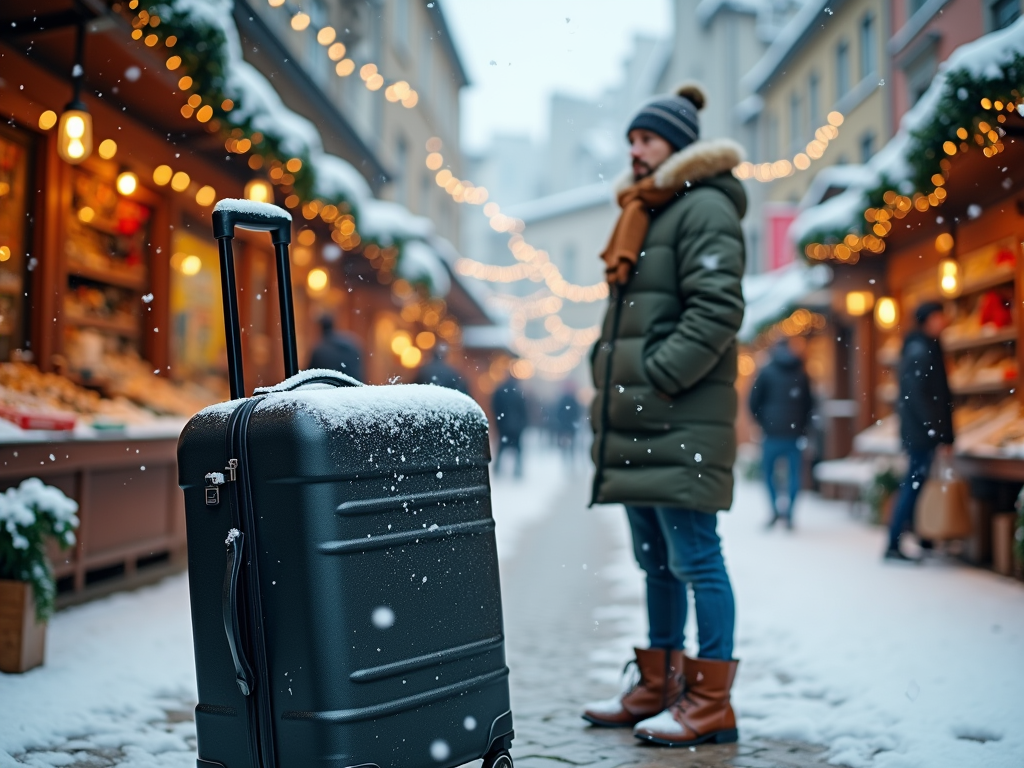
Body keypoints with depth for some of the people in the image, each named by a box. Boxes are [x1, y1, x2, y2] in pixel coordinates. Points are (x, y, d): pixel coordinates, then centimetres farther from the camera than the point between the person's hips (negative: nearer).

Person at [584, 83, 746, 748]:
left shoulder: (705, 208, -5)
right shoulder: (643, 215, 23)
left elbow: (717, 308, -17)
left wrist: (655, 379, -19)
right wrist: (610, 377, 14)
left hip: (682, 419, -9)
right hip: (639, 422, 9)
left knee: (694, 557, -5)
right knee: (656, 560, 14)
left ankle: (711, 704, 4)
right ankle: (658, 688, 25)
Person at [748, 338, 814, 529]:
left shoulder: (767, 372, 2)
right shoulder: (802, 373, 10)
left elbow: (754, 402, -1)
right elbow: (809, 403, 11)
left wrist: (763, 423, 11)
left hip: (773, 433, -2)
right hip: (796, 434, 2)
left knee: (768, 473, 10)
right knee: (794, 475, 6)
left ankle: (775, 510, -4)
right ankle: (789, 515, -2)